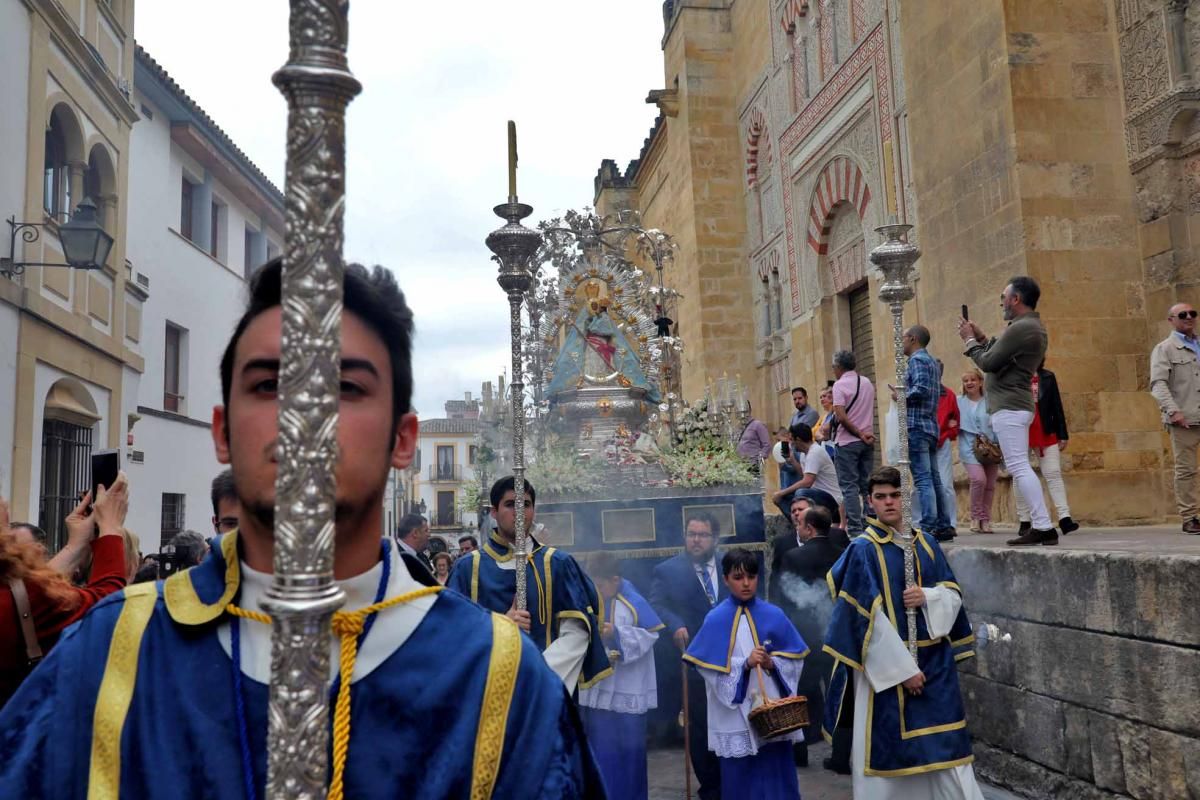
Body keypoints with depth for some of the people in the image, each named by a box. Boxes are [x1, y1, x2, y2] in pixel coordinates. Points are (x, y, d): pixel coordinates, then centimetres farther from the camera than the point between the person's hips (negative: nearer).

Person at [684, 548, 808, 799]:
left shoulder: (773, 615, 1)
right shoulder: (716, 620, -5)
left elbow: (795, 658, 5)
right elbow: (710, 668, -8)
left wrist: (773, 664, -14)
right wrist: (745, 664, -20)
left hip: (773, 709, 2)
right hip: (736, 715, -1)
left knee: (777, 770, 6)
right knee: (740, 775, 5)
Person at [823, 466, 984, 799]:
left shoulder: (926, 544, 8)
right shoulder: (863, 550, -8)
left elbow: (953, 594, 10)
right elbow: (869, 616, -13)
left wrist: (927, 597, -13)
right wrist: (903, 668, -16)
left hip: (932, 659, 4)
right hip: (886, 664, -4)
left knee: (943, 744, 6)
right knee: (889, 747, 2)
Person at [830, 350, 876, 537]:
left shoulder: (839, 385, -8)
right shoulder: (867, 383, 11)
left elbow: (841, 417, -17)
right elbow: (869, 411, 14)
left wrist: (859, 434, -11)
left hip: (847, 442, -6)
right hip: (867, 442, 6)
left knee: (849, 486, -3)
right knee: (867, 485, 11)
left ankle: (855, 528, -7)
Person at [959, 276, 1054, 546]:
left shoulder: (1020, 328, -16)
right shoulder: (1033, 326, 18)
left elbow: (988, 362, -14)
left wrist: (970, 340, 1)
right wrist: (981, 338, 16)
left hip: (1008, 407, -11)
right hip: (1014, 405, 11)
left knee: (1018, 466, -12)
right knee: (1018, 467, 12)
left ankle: (1044, 527, -13)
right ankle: (1040, 526, 12)